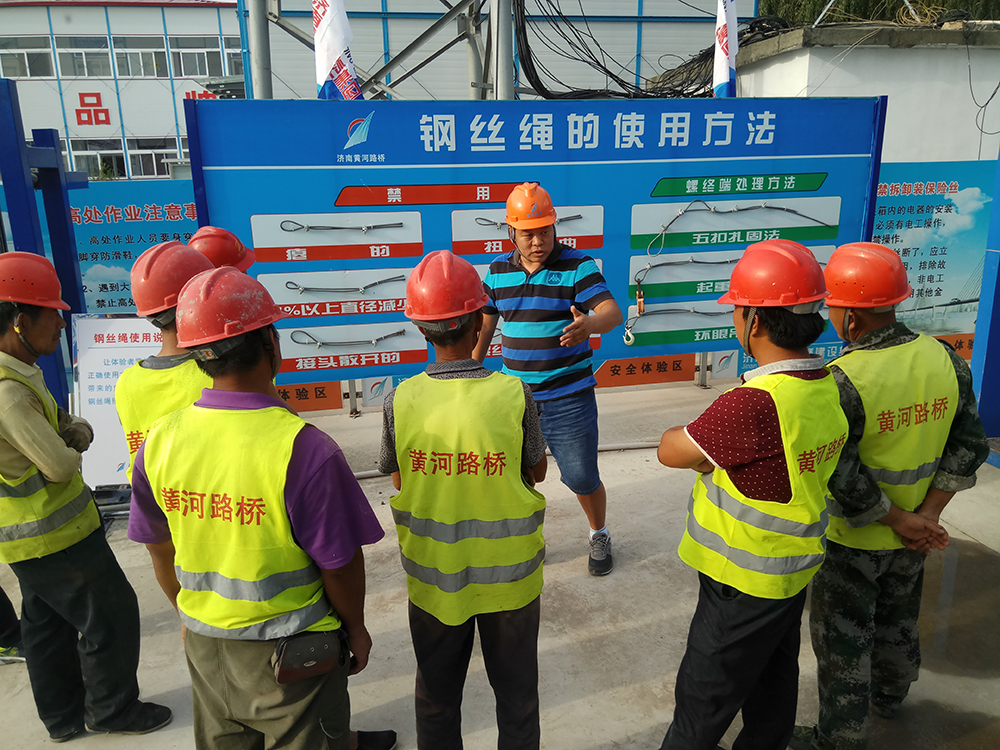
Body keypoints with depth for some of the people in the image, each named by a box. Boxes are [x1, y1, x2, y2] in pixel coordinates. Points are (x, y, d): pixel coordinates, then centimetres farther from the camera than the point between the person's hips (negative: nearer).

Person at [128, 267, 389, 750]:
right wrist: (355, 628, 1)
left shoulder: (159, 441, -10)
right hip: (287, 653, -5)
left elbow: (161, 552, 3)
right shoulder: (303, 449, -27)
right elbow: (339, 564, -18)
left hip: (204, 646, 5)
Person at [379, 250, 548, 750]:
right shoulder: (513, 395, -20)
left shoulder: (400, 401, -17)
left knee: (437, 698, 24)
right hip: (507, 574, -1)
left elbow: (398, 479, -1)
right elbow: (537, 473, -5)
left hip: (433, 577, 1)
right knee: (516, 694, 23)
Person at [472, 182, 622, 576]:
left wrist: (589, 324, -43)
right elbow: (485, 321, 16)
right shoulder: (498, 271, 4)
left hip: (569, 396, -3)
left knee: (582, 477, 4)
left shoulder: (576, 266, -8)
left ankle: (599, 535, 33)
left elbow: (612, 312, -20)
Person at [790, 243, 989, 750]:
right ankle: (889, 696, 53)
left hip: (852, 537, -6)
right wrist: (929, 514, -6)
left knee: (841, 635, 12)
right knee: (898, 618, 29)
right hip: (912, 537, 7)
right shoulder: (944, 359, -9)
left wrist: (900, 519, -14)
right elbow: (968, 446, -3)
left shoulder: (843, 381, -29)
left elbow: (839, 477, -27)